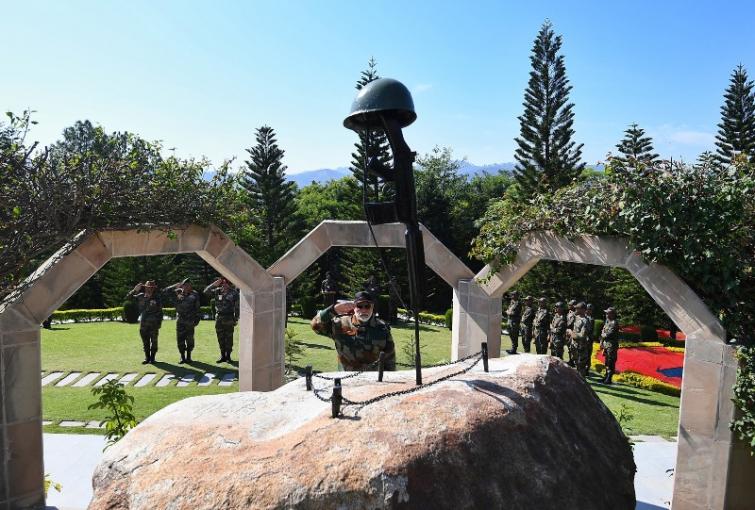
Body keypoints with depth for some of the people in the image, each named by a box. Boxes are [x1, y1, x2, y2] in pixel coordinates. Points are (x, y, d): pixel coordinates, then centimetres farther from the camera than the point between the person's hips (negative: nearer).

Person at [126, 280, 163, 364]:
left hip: (154, 323, -2)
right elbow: (128, 297, 8)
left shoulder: (157, 298, -3)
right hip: (143, 323, 2)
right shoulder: (140, 296, 4)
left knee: (153, 341, 4)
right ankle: (147, 357, 20)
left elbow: (160, 311, -2)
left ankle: (152, 357, 15)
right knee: (145, 342, 9)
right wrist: (135, 290, -5)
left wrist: (159, 322, -7)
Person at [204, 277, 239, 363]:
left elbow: (237, 307, -2)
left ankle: (228, 356, 12)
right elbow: (206, 292, 2)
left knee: (229, 338, 2)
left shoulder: (234, 293, -3)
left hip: (229, 318, -3)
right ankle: (222, 355, 19)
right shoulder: (217, 291, 5)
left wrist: (236, 319, -4)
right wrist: (214, 284, -8)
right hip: (219, 318, 3)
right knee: (220, 338, 9)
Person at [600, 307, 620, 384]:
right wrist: (601, 342, 11)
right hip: (606, 344, 9)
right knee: (607, 361, 16)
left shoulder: (614, 323, -16)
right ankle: (607, 377, 25)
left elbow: (609, 334, -20)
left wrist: (603, 335, -1)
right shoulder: (607, 321, 13)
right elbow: (603, 332, 17)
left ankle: (609, 379, -2)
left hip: (611, 345, -9)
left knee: (610, 362, -5)